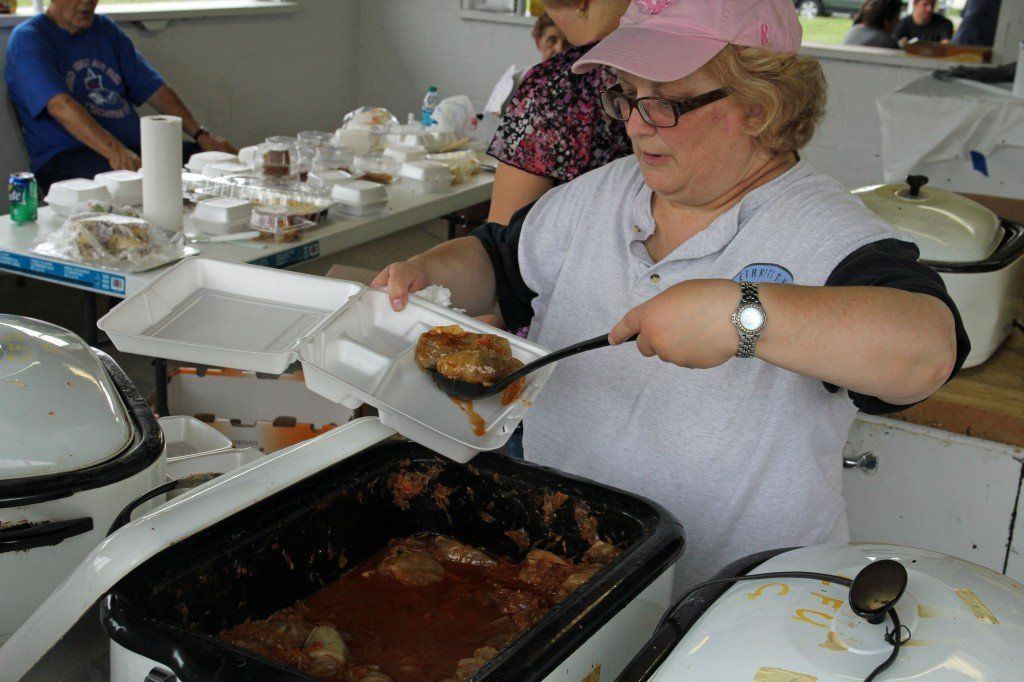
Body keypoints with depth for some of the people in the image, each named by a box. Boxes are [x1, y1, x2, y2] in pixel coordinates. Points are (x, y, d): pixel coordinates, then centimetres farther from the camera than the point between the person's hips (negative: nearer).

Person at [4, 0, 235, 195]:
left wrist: (201, 135, 0)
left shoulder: (106, 29, 19)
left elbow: (154, 89, 16)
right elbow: (60, 105, -21)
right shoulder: (27, 40, -3)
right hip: (65, 157, -7)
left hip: (134, 147, 7)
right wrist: (115, 151, -37)